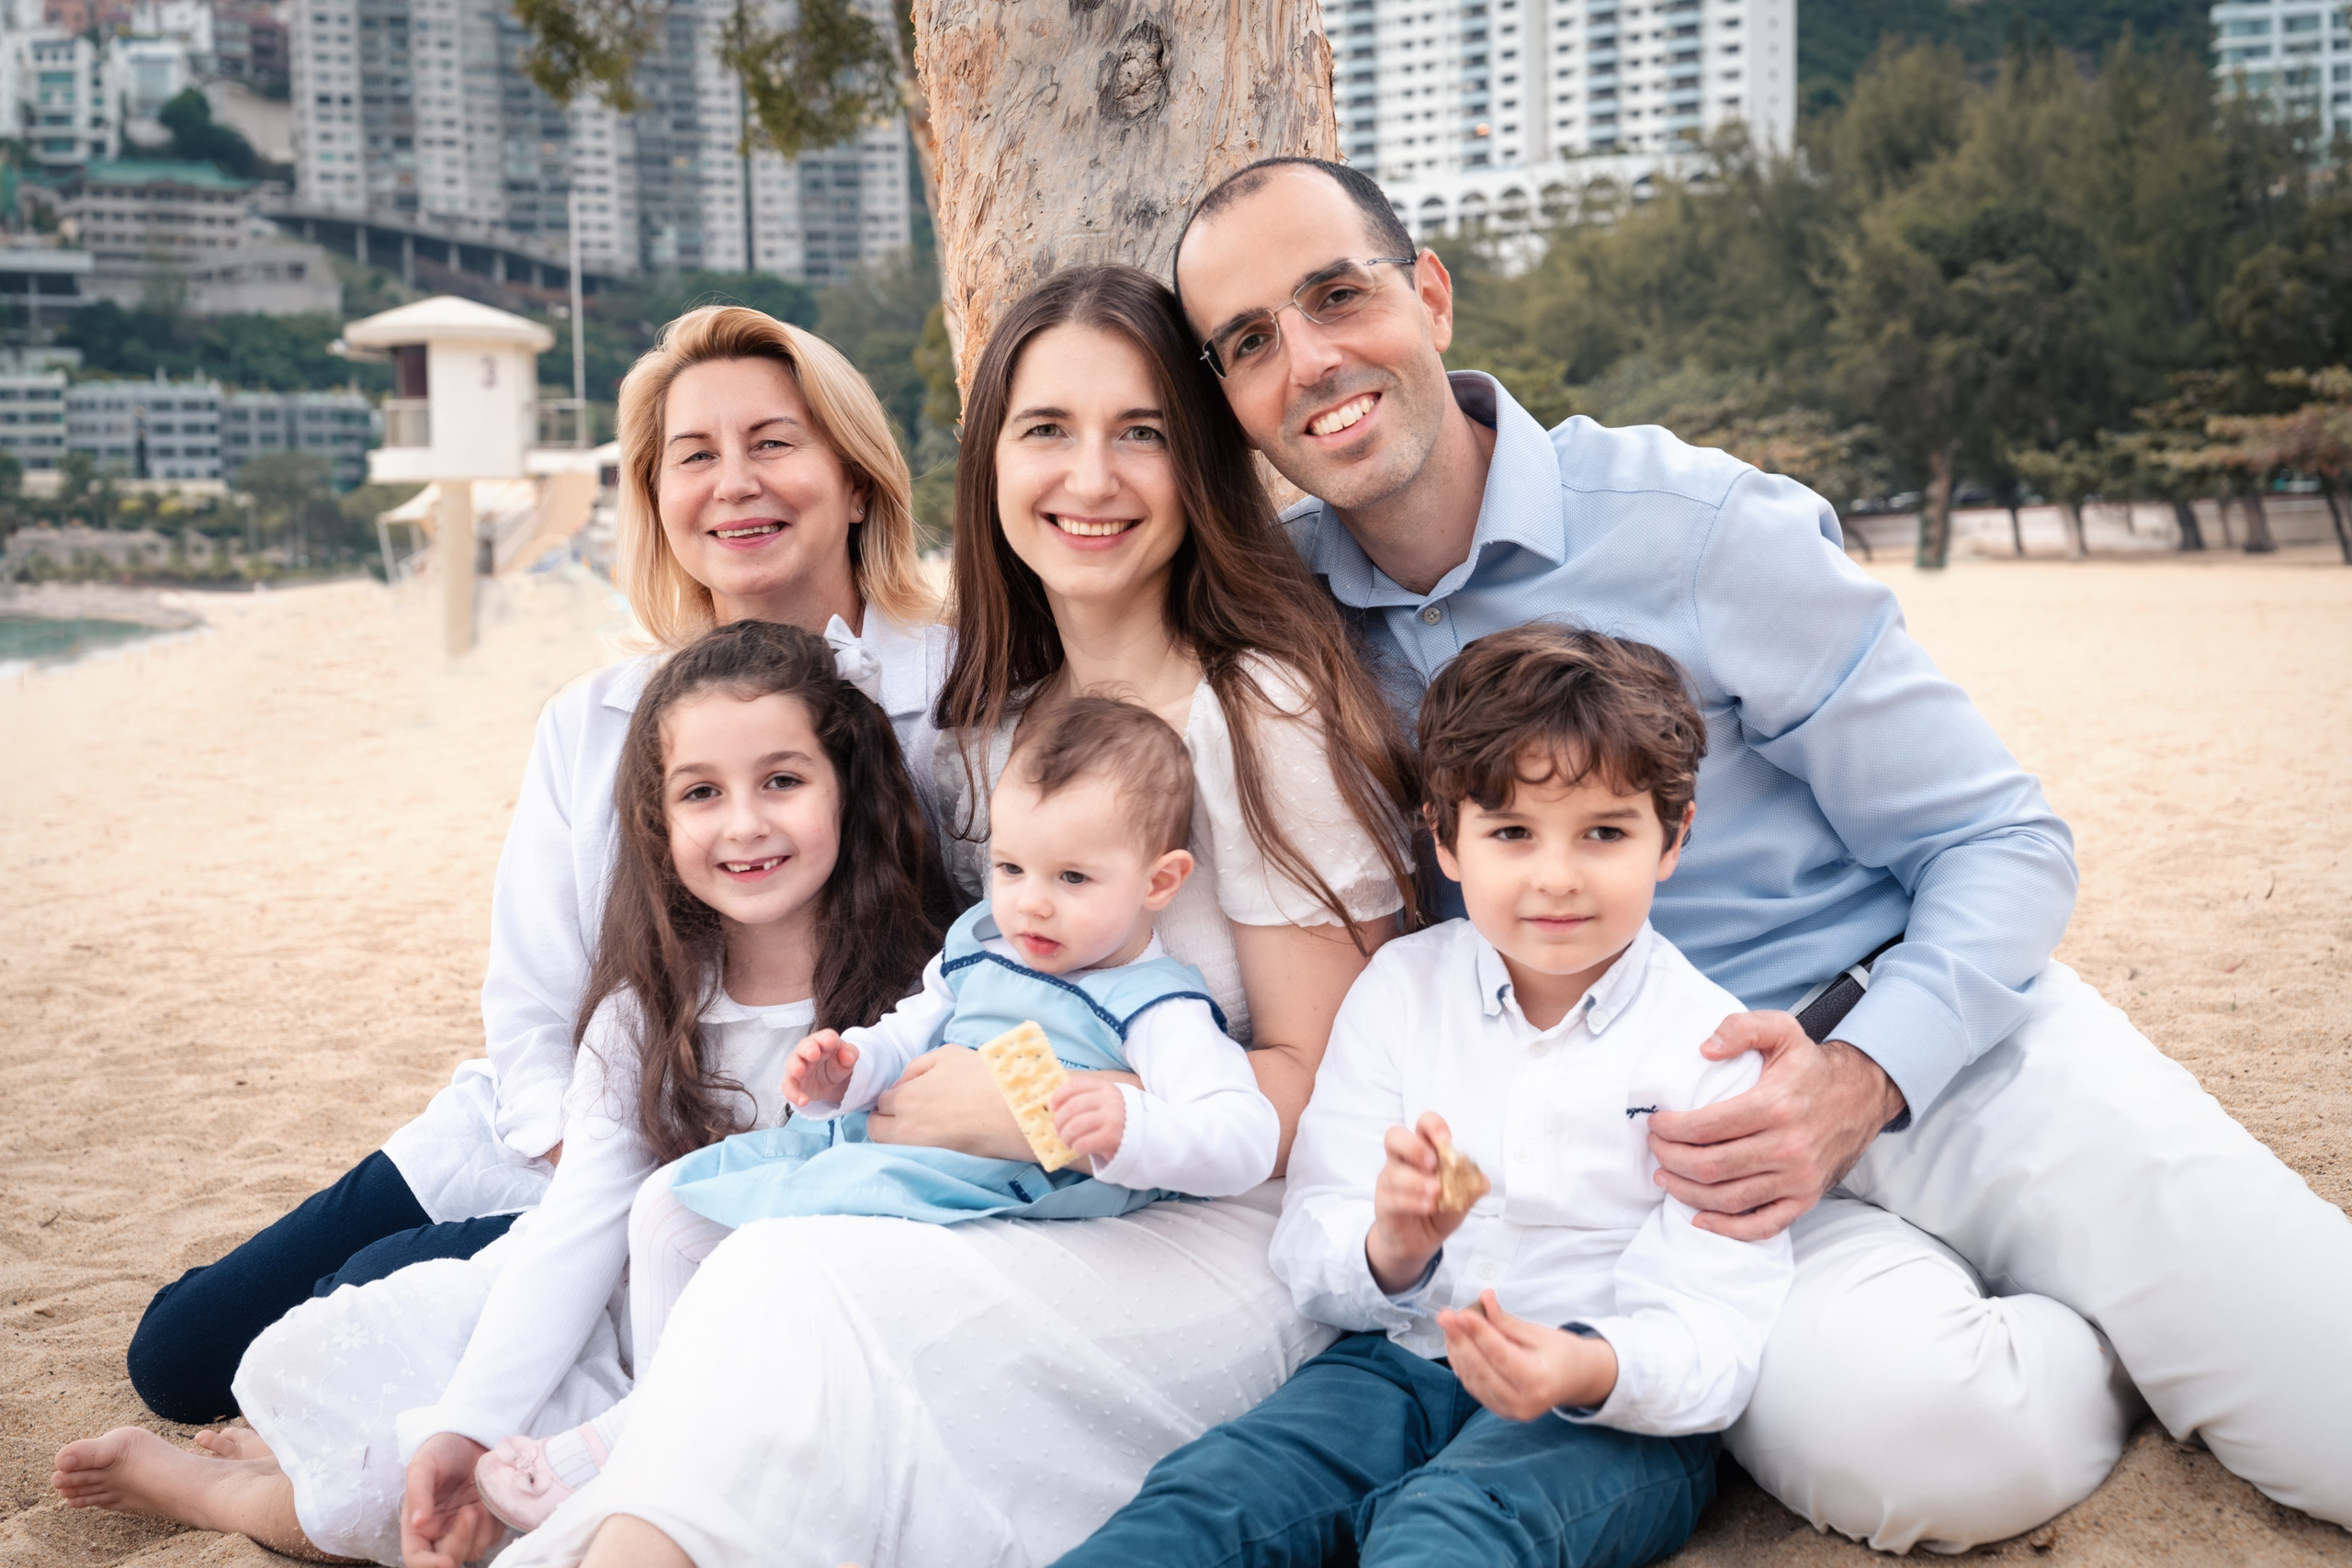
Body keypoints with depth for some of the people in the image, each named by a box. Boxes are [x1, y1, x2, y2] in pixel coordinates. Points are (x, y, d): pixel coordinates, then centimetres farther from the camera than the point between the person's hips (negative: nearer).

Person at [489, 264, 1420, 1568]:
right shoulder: (987, 727, 13)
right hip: (1034, 1233, 6)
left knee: (794, 1296, -29)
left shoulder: (1266, 715, -8)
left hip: (1231, 1253, -5)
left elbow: (1319, 1091, -10)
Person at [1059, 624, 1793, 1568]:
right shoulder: (1400, 987, 6)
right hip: (1405, 1359, 3)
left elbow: (1716, 1330, -9)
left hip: (1621, 1411, -3)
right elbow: (1308, 1259, 4)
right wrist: (1388, 1251, -21)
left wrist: (1595, 1370, -32)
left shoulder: (1709, 1044, -3)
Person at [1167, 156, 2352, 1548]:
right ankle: (2118, 1337, 2)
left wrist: (1861, 1077, -22)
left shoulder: (1701, 529, -8)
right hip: (1658, 1142, 2)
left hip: (1951, 1052, -1)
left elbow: (2002, 842, -5)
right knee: (1903, 1437, -30)